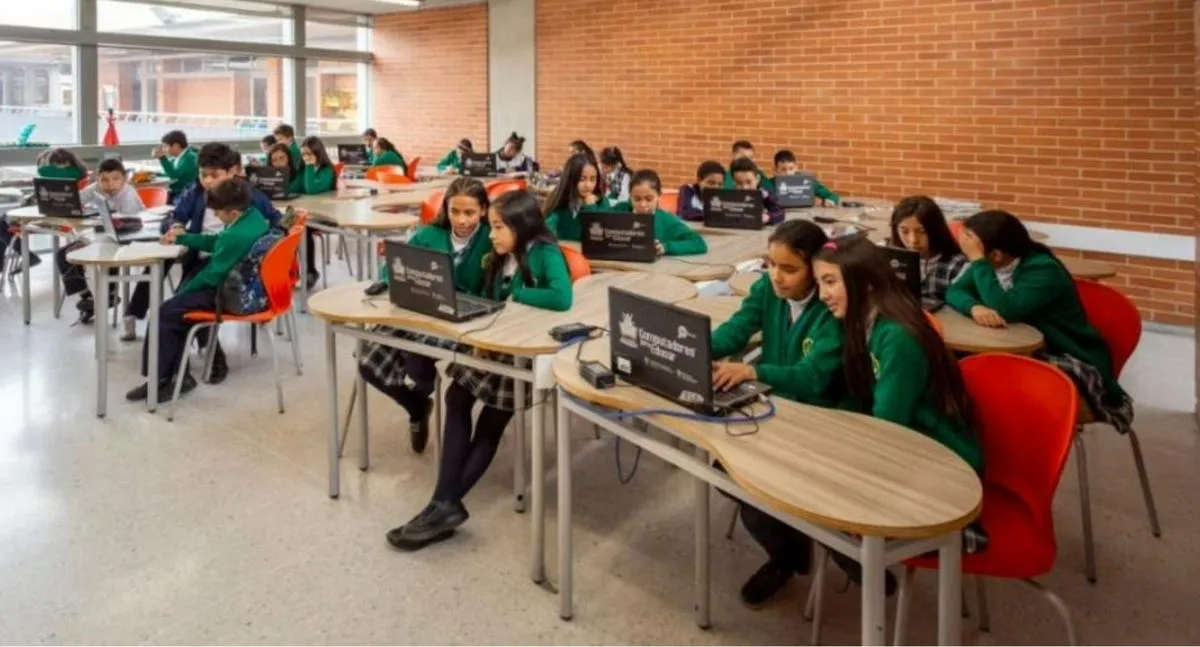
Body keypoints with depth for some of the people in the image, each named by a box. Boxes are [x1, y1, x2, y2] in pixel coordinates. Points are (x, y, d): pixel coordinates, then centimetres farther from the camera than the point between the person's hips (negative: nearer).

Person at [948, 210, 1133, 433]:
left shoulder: (1043, 269, -24)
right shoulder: (990, 264, -1)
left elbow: (1006, 310, -36)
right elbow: (955, 291, -7)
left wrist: (976, 259, -32)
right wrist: (975, 307, -30)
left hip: (1073, 361, -7)